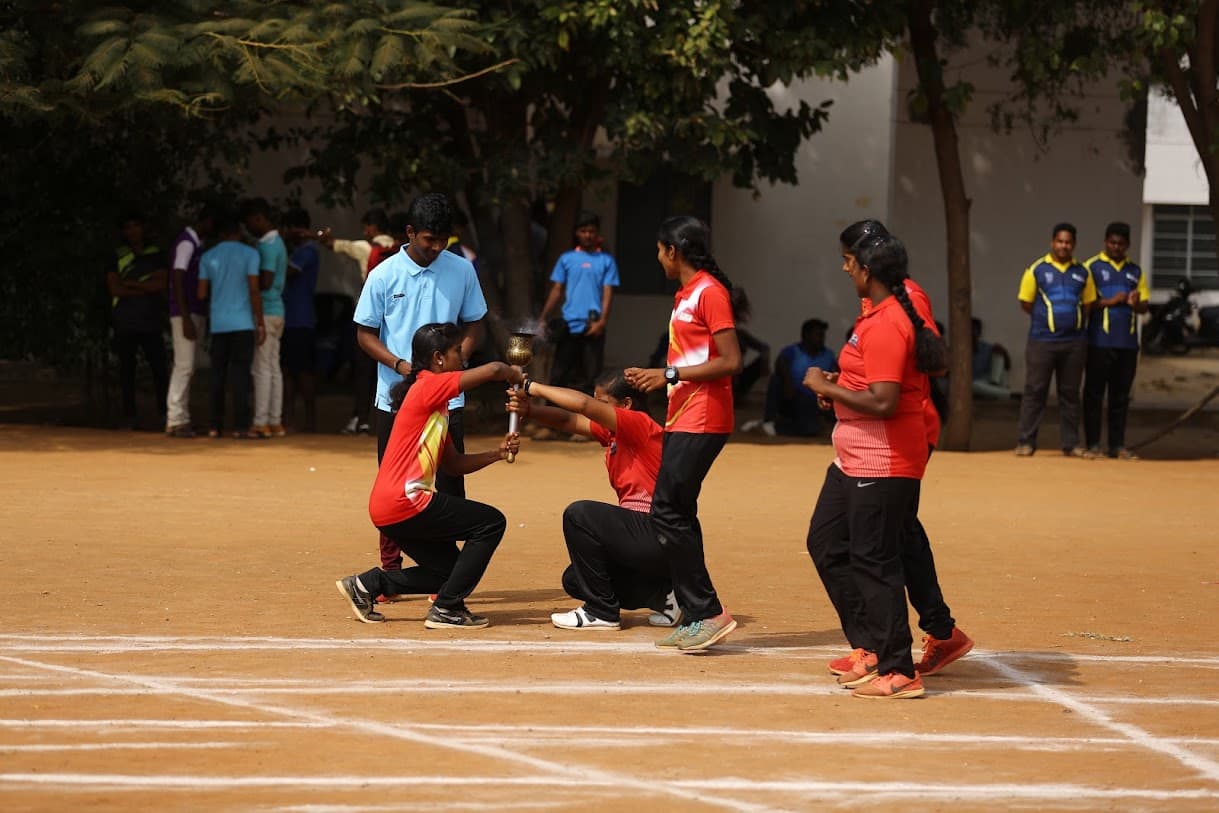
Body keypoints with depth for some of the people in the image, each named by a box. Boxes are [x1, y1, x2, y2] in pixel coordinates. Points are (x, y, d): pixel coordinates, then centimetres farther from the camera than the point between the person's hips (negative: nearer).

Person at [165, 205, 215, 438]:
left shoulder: (196, 244, 17)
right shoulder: (186, 243, -11)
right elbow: (177, 281, -17)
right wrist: (186, 318, -21)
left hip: (195, 313, 9)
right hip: (185, 313, -9)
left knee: (186, 368, 8)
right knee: (184, 366, -10)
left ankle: (180, 418, 10)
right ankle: (176, 419, -9)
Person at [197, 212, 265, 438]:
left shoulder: (208, 257, 8)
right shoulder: (249, 254, -2)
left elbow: (202, 294, 6)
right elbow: (254, 290, -8)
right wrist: (260, 323, -4)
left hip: (218, 324, 3)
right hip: (243, 322, -3)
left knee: (218, 375, 8)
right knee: (240, 373, -4)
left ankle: (215, 426, 7)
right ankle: (241, 426, -8)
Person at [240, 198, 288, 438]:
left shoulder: (267, 245, -14)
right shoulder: (277, 242, 17)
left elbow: (265, 282, -20)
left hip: (265, 312, -10)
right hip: (276, 310, 10)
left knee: (262, 367, -8)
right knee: (273, 367, 9)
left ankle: (261, 422, -9)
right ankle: (275, 421, 10)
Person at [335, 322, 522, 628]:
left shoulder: (437, 405, 21)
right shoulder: (428, 386, -9)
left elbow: (454, 463, 22)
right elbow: (493, 370, -18)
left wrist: (498, 453, 10)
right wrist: (514, 374, 4)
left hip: (388, 508, 10)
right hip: (404, 503, -10)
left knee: (449, 570, 18)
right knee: (491, 523, -6)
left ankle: (367, 584, 18)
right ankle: (447, 609, -4)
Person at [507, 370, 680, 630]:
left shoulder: (639, 424, -15)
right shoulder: (610, 432, 13)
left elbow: (583, 404, -26)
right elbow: (567, 421, 9)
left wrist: (533, 386, -18)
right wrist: (528, 409, -10)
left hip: (657, 538, -10)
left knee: (578, 515, -19)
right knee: (574, 581, 14)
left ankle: (601, 612, -11)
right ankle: (661, 595, 11)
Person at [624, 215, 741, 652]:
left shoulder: (709, 292, -12)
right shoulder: (685, 295, 19)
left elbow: (730, 362, -19)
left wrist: (671, 375, -18)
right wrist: (652, 376, 19)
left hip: (702, 423, -10)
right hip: (682, 420, 10)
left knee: (668, 512, -13)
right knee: (677, 516, 10)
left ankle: (709, 612, -10)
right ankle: (694, 618, 13)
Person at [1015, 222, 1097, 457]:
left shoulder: (1082, 272, 9)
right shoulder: (1037, 269, -1)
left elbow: (1089, 303, 16)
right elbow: (1026, 303, 3)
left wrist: (1073, 319, 4)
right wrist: (1046, 318, 3)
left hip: (1074, 341, 3)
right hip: (1042, 341, -3)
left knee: (1070, 393, 8)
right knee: (1035, 391, -2)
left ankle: (1071, 444, 13)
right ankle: (1026, 442, 2)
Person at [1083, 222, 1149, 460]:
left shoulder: (1135, 271, 15)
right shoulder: (1092, 267, 2)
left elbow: (1144, 306, 13)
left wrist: (1135, 303, -9)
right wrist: (1109, 302, -15)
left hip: (1127, 342, 4)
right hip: (1100, 341, -4)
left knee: (1121, 395, 7)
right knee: (1094, 393, -1)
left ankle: (1117, 445, 11)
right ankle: (1092, 444, 3)